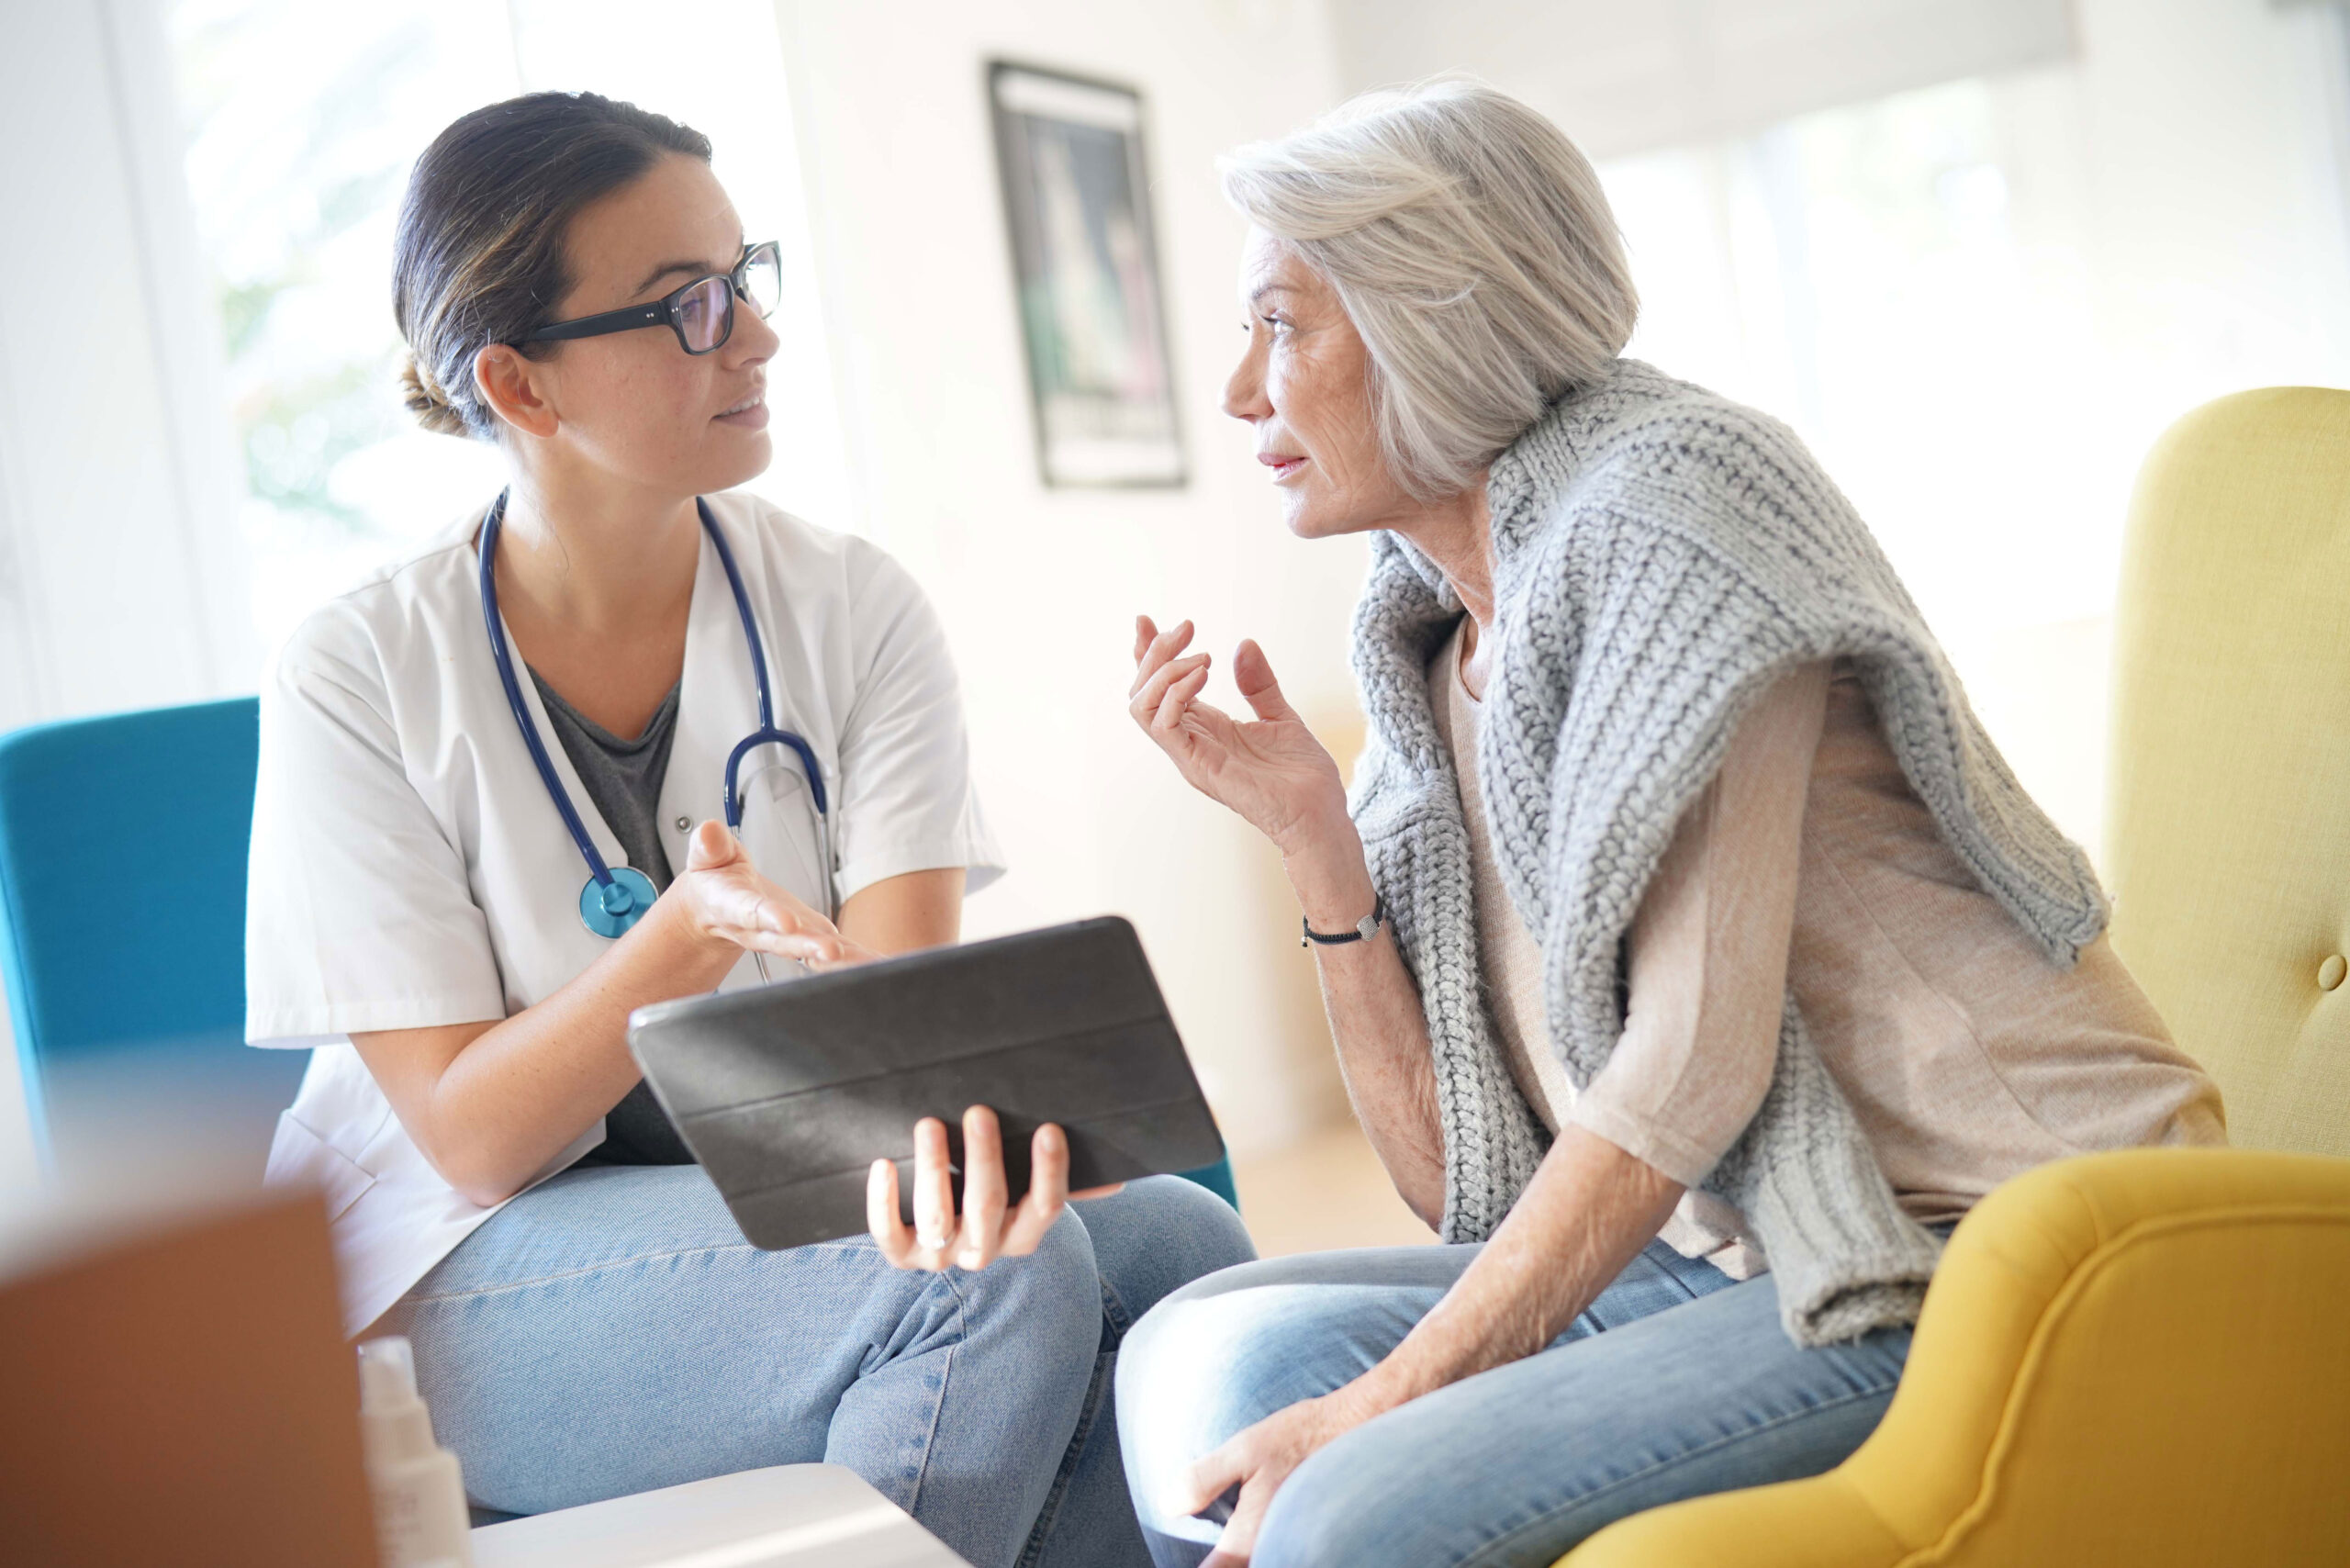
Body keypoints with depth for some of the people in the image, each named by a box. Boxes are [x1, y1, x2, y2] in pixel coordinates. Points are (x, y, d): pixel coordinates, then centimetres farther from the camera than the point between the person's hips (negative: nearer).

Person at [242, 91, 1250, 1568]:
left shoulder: (853, 608, -4)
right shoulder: (359, 678, -12)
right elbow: (471, 1138, -14)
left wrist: (940, 1123, -39)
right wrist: (691, 936, -32)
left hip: (792, 1213, 4)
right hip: (470, 1288, -3)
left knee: (1181, 1238, -23)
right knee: (1006, 1274, -28)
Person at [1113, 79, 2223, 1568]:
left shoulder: (1661, 498, -11)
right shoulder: (1440, 659, 12)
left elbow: (1691, 1066, -19)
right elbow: (1460, 1175, 8)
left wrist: (1371, 1410, -16)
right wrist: (1313, 835, -1)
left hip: (1984, 1241, -7)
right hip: (1749, 1251, 8)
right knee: (1207, 1355, -4)